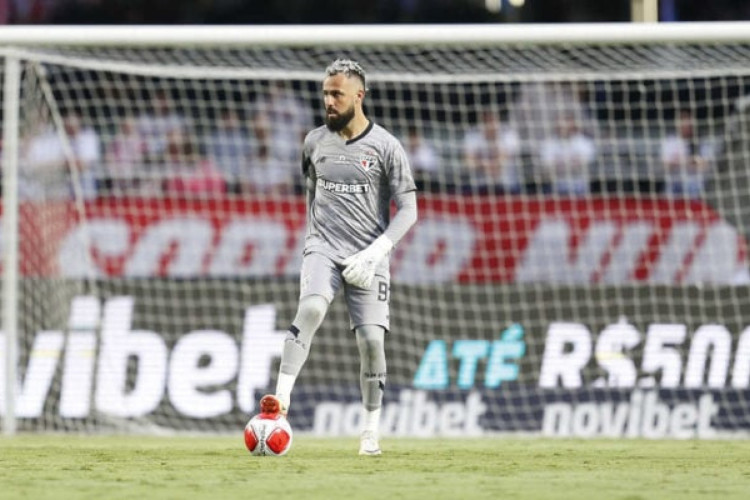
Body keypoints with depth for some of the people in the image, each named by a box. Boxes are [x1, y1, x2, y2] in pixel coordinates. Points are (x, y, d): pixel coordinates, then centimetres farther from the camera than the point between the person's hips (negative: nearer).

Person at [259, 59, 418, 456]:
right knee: (311, 308, -27)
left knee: (371, 340, -8)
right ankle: (280, 400, -35)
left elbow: (407, 210, -4)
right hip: (323, 248, 1)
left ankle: (370, 433, 6)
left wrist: (374, 252, -14)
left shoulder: (386, 147, -3)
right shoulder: (315, 142, 8)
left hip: (368, 257, -1)